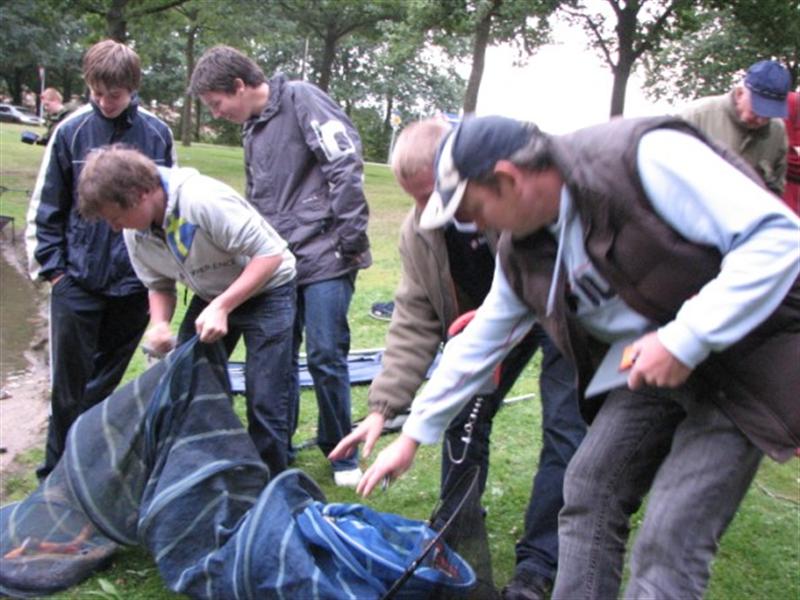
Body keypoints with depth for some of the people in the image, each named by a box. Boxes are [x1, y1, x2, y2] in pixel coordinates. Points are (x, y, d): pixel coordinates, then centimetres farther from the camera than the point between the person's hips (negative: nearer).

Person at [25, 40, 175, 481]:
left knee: (105, 381, 14)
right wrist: (50, 266, -1)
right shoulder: (71, 131, -3)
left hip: (135, 280, 1)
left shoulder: (156, 134, -1)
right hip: (76, 280, -1)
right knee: (69, 383, 4)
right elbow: (44, 208, 4)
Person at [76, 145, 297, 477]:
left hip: (266, 289, -7)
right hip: (211, 296, 7)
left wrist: (222, 307, -35)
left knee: (264, 401, -9)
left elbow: (271, 253, -30)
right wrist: (159, 324, -17)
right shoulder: (136, 232, -8)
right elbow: (160, 285, 5)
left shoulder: (203, 200, -33)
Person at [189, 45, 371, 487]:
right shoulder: (253, 130, 19)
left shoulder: (302, 99, -6)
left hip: (323, 257, -8)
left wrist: (351, 239, -17)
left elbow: (346, 165, -15)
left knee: (325, 356, -4)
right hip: (279, 262, 8)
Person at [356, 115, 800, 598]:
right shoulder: (522, 253, -1)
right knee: (588, 492, 3)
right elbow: (480, 343, 10)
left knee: (668, 541, -11)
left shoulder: (645, 157, -25)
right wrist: (413, 435, 15)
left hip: (743, 353, -7)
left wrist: (685, 339, -29)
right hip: (649, 367, 7)